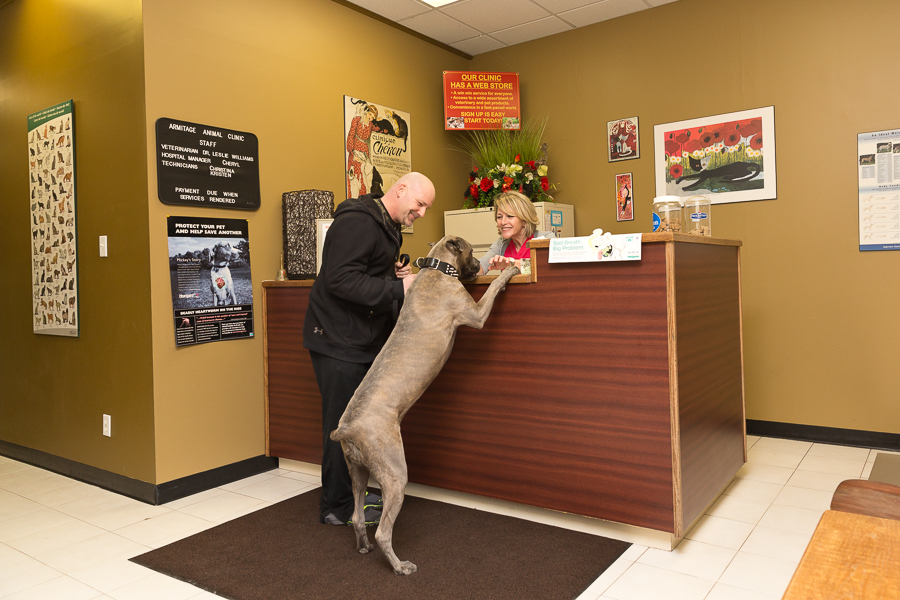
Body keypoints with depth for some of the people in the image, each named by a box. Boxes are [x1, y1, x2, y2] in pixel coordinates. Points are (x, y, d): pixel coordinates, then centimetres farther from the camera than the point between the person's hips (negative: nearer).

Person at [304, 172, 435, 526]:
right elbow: (341, 279, -27)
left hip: (362, 339, 10)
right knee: (343, 422, -1)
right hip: (337, 339, -10)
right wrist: (398, 288, -26)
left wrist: (393, 274, 4)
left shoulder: (387, 227, 16)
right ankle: (336, 508, 13)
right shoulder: (357, 222, -18)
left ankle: (353, 492, 30)